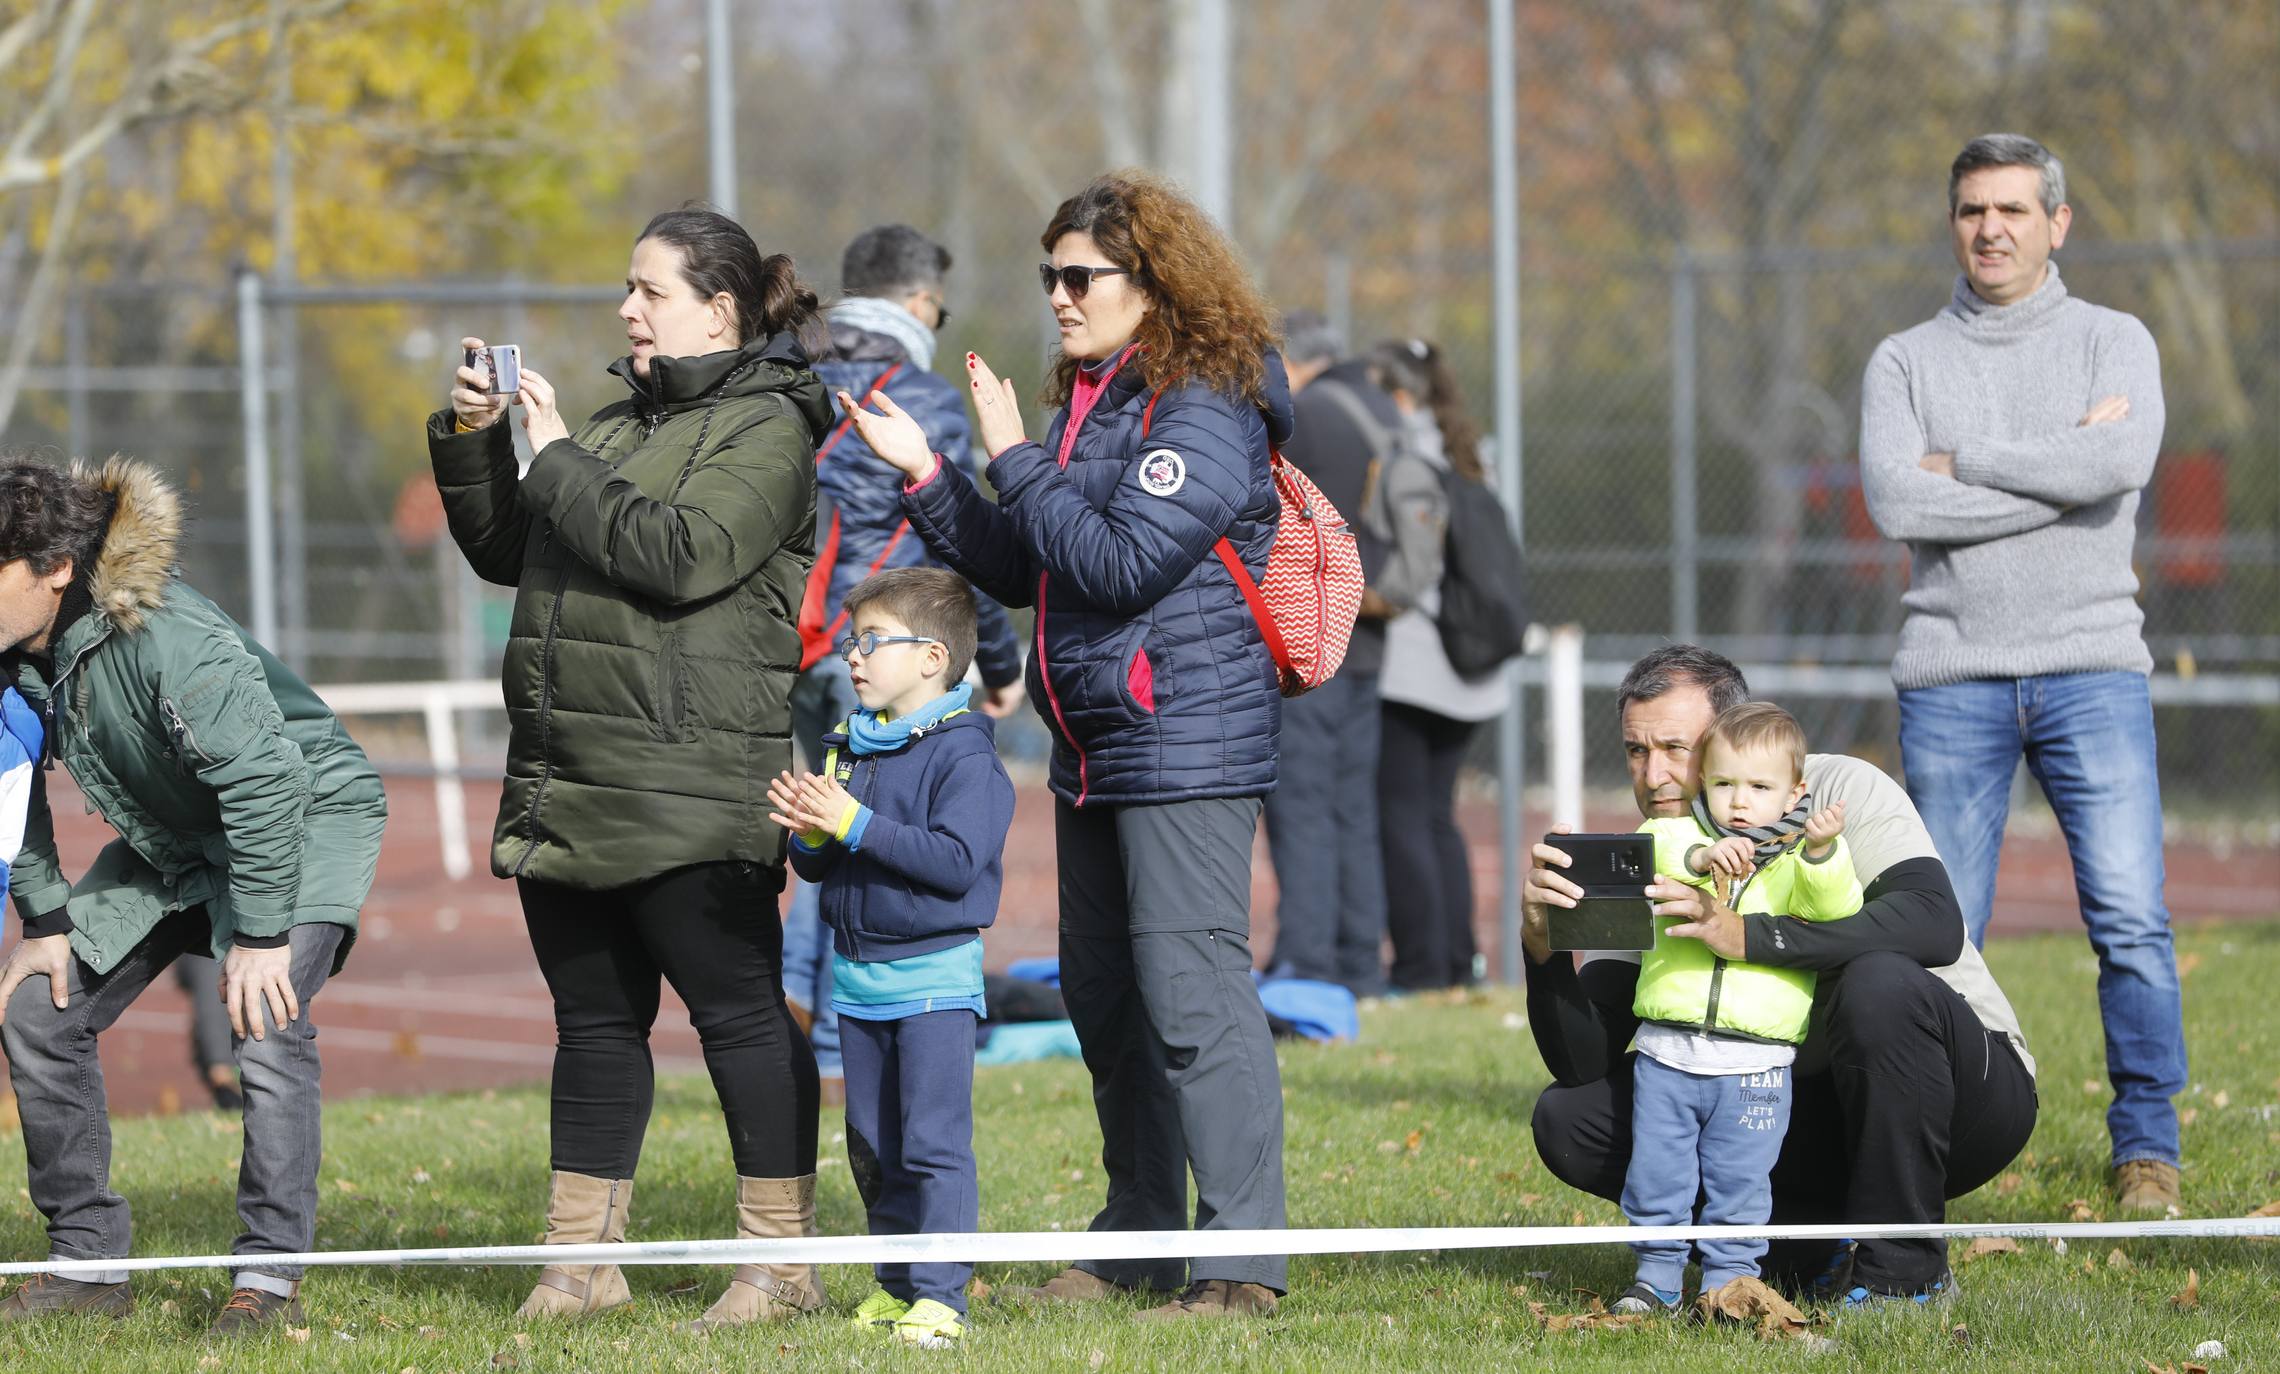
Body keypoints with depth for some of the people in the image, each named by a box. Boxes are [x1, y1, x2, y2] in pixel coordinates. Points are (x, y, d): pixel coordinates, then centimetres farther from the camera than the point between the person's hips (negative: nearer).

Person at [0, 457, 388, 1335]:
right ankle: (88, 1264, 8)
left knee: (266, 1025, -27)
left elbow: (263, 778, -35)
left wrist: (260, 934, -32)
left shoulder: (167, 638, -36)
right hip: (167, 837, 8)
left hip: (306, 814, -8)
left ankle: (268, 1276, -17)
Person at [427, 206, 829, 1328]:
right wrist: (474, 440, 9)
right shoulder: (618, 423, 20)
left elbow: (683, 556, -20)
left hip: (690, 795, -8)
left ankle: (781, 1262, 0)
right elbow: (503, 551, 24)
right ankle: (581, 1259, 16)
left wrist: (556, 461, -12)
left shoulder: (765, 432, -5)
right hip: (565, 789, 8)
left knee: (739, 1011, -4)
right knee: (594, 1019, 11)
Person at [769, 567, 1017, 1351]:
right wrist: (808, 834, -8)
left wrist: (853, 824, -22)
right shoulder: (847, 748, 12)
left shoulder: (963, 753, -12)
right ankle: (894, 1282, 21)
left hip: (934, 975, -8)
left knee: (933, 1142, -9)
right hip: (859, 977, 8)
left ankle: (939, 1295, -9)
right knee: (871, 1147, 12)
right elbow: (818, 868, 16)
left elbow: (956, 861, -22)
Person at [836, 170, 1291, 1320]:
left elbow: (1121, 564, -20)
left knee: (1191, 988, -12)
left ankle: (1240, 1259, -10)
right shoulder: (1088, 404, 16)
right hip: (1094, 748, 10)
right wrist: (924, 474, 11)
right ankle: (1140, 1238, 24)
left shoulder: (1205, 409, -12)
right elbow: (1025, 572, 20)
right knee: (1103, 996, 14)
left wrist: (1014, 462, -12)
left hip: (1187, 742, -10)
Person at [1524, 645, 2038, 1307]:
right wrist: (1542, 945, -26)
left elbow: (1934, 924, -34)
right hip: (1805, 1116, 5)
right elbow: (1583, 1063, -7)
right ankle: (1825, 1248, -5)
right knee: (1569, 1119, -10)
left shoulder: (1842, 792, -15)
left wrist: (1746, 934, -40)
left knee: (1879, 982, -37)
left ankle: (1901, 1265, -19)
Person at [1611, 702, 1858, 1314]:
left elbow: (1836, 909, -12)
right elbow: (1649, 862, -14)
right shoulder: (1678, 836, 7)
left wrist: (1820, 852, -30)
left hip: (1754, 1062, -1)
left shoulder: (1796, 860, 4)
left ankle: (1729, 1275, 13)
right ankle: (1657, 1274, 17)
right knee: (1655, 1171, 5)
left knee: (1738, 1181, 2)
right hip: (1668, 1052, 1)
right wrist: (1700, 858, -32)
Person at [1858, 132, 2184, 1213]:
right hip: (1951, 676, 1)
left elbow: (2119, 463, -13)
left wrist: (1965, 461, -7)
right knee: (1941, 933, 0)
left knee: (2131, 919, -8)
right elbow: (1896, 502, -8)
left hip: (2091, 666, -1)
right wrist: (2059, 471, -9)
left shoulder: (2115, 343, 7)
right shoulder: (1904, 363, 10)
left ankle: (2146, 1143, 2)